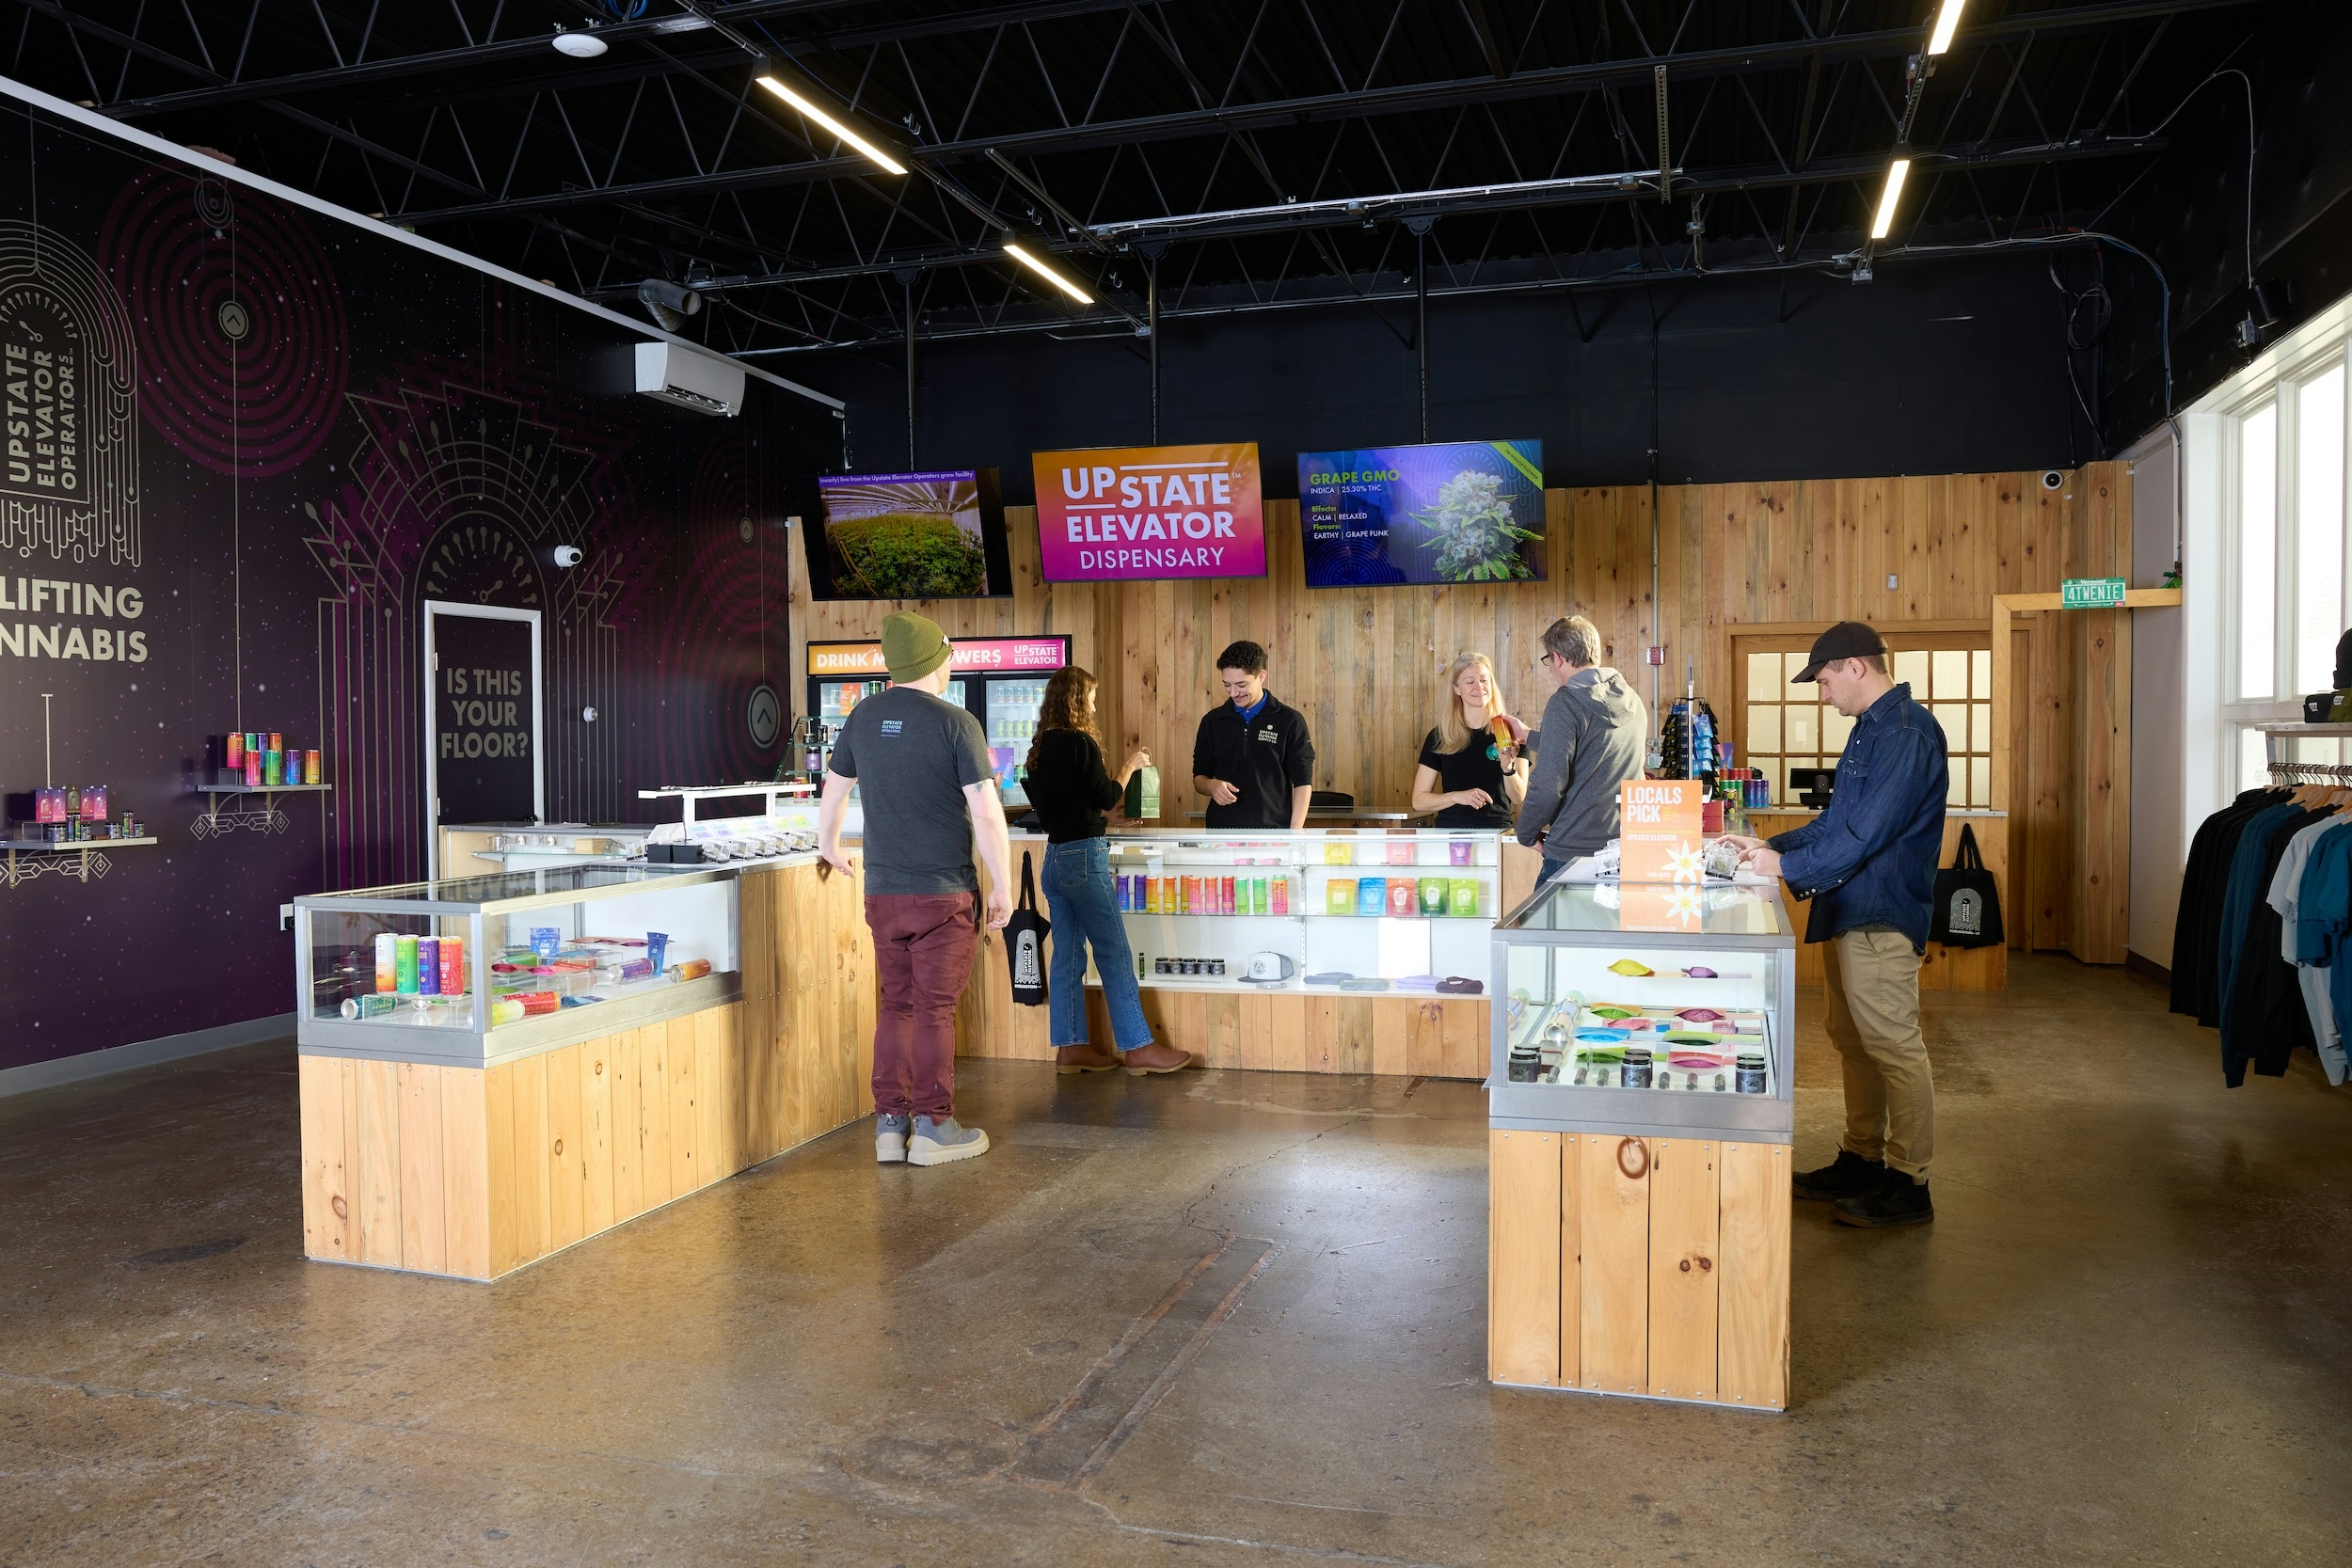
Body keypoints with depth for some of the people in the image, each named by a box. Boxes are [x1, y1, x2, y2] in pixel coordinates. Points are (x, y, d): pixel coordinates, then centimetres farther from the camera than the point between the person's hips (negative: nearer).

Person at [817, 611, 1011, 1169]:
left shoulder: (863, 718, 5)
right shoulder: (955, 724, -11)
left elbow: (832, 791, 18)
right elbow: (987, 815, -15)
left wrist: (829, 844, 36)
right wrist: (1002, 886, -5)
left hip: (882, 892, 5)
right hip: (944, 893, -5)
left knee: (896, 1004, 13)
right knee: (935, 1009, 3)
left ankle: (890, 1124, 16)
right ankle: (932, 1126, 10)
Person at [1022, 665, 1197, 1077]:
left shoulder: (1040, 748, 11)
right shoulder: (1079, 742, -14)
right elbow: (1106, 797, -10)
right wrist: (1129, 766, 3)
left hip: (1054, 856, 8)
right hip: (1083, 856, -8)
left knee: (1067, 956, 10)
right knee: (1115, 955, -4)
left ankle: (1071, 1047, 13)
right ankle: (1138, 1048, -1)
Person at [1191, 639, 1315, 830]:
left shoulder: (1289, 721, -1)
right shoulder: (1212, 721, 8)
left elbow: (1302, 783, -1)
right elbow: (1199, 777, 14)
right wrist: (1211, 785, -9)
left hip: (1273, 834, -2)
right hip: (1222, 835, 2)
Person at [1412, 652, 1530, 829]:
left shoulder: (1511, 732, 6)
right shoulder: (1439, 737, 7)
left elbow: (1518, 797, 0)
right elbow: (1419, 800, 5)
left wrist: (1508, 767, -18)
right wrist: (1457, 796, -10)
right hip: (1450, 832, 1)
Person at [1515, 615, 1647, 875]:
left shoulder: (1566, 703, -13)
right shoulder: (1632, 700, 11)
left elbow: (1548, 783, -19)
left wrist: (1527, 834, -2)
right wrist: (1529, 736, 39)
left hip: (1573, 853, -7)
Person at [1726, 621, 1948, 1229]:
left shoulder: (1907, 732, -18)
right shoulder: (1871, 727, 16)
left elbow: (1867, 832, -23)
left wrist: (1788, 866, -16)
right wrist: (1774, 845, 13)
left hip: (1881, 915, -11)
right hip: (1847, 908, 11)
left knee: (1893, 1046, -4)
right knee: (1852, 1040, 17)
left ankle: (1908, 1184, 5)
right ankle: (1861, 1160, 28)